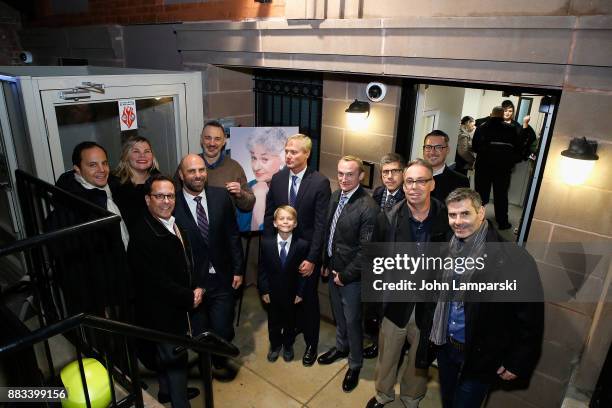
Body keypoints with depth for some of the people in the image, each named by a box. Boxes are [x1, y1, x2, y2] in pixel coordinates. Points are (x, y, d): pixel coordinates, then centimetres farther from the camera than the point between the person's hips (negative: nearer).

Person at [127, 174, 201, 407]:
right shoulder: (143, 234, -27)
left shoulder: (174, 224, 1)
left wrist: (195, 290, -3)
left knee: (167, 355, 27)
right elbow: (158, 281, -27)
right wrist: (190, 297, -17)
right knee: (175, 359, 7)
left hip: (175, 306, 9)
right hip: (161, 312, -9)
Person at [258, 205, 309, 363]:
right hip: (273, 293, 1)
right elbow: (262, 269, -5)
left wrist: (300, 292, -9)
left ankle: (288, 345, 44)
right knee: (273, 322, 19)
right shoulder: (266, 243, -11)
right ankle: (275, 345, 44)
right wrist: (264, 290, -7)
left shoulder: (302, 245, -15)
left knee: (290, 321, 19)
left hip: (291, 294, -1)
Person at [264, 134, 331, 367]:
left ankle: (311, 343, 33)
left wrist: (312, 258, -16)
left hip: (307, 252, -3)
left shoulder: (320, 182, -14)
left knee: (308, 299, 13)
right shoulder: (277, 179, -1)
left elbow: (321, 224, -15)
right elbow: (269, 216, 4)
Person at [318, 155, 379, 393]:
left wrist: (345, 275, -14)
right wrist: (326, 263, 8)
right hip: (333, 269, 7)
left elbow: (366, 250, -22)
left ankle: (355, 364, 35)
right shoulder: (335, 197, -1)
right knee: (338, 315, 26)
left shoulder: (368, 208, -24)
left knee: (352, 320, 11)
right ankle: (341, 347, 51)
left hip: (351, 276, -6)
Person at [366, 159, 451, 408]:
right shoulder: (387, 219, -12)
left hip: (430, 306, 0)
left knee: (420, 361, 22)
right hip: (395, 304, 0)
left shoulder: (447, 219, -14)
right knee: (387, 357, 21)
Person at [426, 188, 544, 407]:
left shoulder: (513, 259, -23)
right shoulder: (448, 247, -4)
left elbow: (530, 317, -17)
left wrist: (517, 364, -12)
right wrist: (435, 332, 9)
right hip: (445, 347, 5)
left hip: (481, 356, -5)